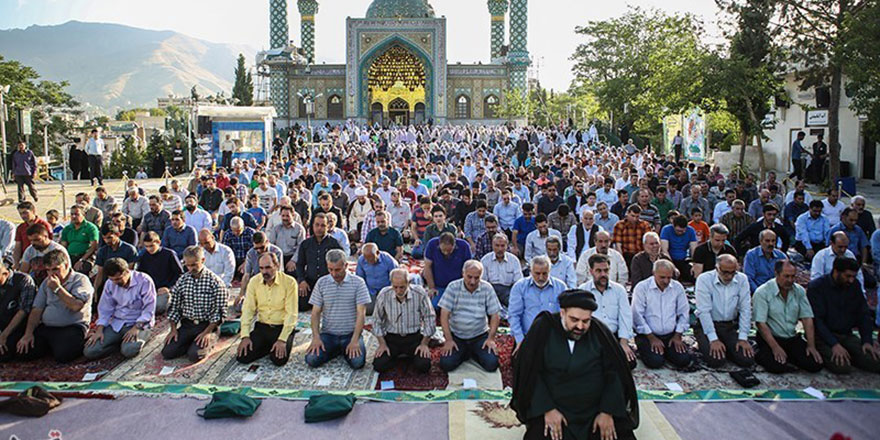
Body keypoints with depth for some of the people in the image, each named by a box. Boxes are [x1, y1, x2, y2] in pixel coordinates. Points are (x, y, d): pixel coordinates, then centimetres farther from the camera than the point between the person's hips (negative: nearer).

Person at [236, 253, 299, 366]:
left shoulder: (289, 282, -14)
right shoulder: (254, 281, -1)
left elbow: (291, 314, -15)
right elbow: (248, 310, -1)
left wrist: (282, 340, -21)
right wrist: (245, 336, -11)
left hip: (282, 327, -3)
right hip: (261, 326, 4)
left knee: (279, 359, -24)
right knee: (242, 357, -12)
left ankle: (282, 345, 10)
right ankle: (267, 346, 14)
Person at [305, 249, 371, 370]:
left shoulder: (358, 282, -4)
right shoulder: (321, 283, 3)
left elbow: (361, 313, -8)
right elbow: (316, 312, 4)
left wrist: (355, 340, -17)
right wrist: (316, 337, -10)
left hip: (350, 334, -2)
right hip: (328, 334, 2)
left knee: (358, 362, -25)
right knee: (312, 360, -20)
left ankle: (345, 350, 10)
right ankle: (336, 350, 10)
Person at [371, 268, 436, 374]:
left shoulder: (420, 293, -13)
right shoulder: (383, 295, -10)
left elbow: (429, 319, -4)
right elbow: (377, 321, 3)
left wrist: (424, 344, -8)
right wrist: (382, 344, -4)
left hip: (414, 337, -1)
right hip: (391, 337, 1)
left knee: (423, 366, -21)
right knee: (379, 365, -18)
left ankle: (411, 355, 17)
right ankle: (396, 355, 18)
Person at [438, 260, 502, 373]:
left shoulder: (487, 288, -7)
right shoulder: (453, 287, -9)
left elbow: (495, 315, -2)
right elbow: (444, 314, -10)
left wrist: (491, 338, -10)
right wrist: (448, 340, -14)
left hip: (480, 335, 1)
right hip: (456, 336, 0)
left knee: (492, 364, -17)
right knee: (446, 364, -19)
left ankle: (474, 354, 15)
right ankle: (464, 354, 13)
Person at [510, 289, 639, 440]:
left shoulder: (599, 331, -6)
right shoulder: (543, 328, -10)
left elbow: (614, 373, -3)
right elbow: (529, 373, -9)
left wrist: (608, 411, -12)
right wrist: (547, 409, -16)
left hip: (595, 411, 2)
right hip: (553, 410, -2)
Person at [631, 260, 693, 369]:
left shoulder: (677, 287, 3)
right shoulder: (641, 287, -9)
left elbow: (684, 313, 9)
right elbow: (638, 316, -11)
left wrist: (677, 335, 0)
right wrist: (652, 338, -12)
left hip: (671, 335, 4)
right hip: (647, 335, -4)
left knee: (684, 360, -15)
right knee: (655, 362, -23)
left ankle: (665, 351, 16)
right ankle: (644, 351, 11)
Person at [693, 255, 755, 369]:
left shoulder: (742, 279, -4)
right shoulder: (704, 279, -14)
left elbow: (745, 310, -3)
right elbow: (704, 311, -17)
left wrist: (743, 338, -10)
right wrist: (714, 339, -22)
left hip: (731, 326, 4)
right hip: (707, 325, -3)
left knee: (747, 360, -13)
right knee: (715, 361, -22)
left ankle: (725, 348, 16)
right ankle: (706, 345, 11)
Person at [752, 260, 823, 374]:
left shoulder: (799, 291, 3)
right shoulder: (762, 292, -13)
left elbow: (807, 319, 2)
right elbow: (761, 323, -16)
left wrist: (811, 345, -8)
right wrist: (775, 347, -23)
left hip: (792, 338, 5)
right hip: (770, 338, -5)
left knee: (815, 365, -14)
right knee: (778, 367, -28)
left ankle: (787, 356, 10)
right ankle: (762, 356, 3)